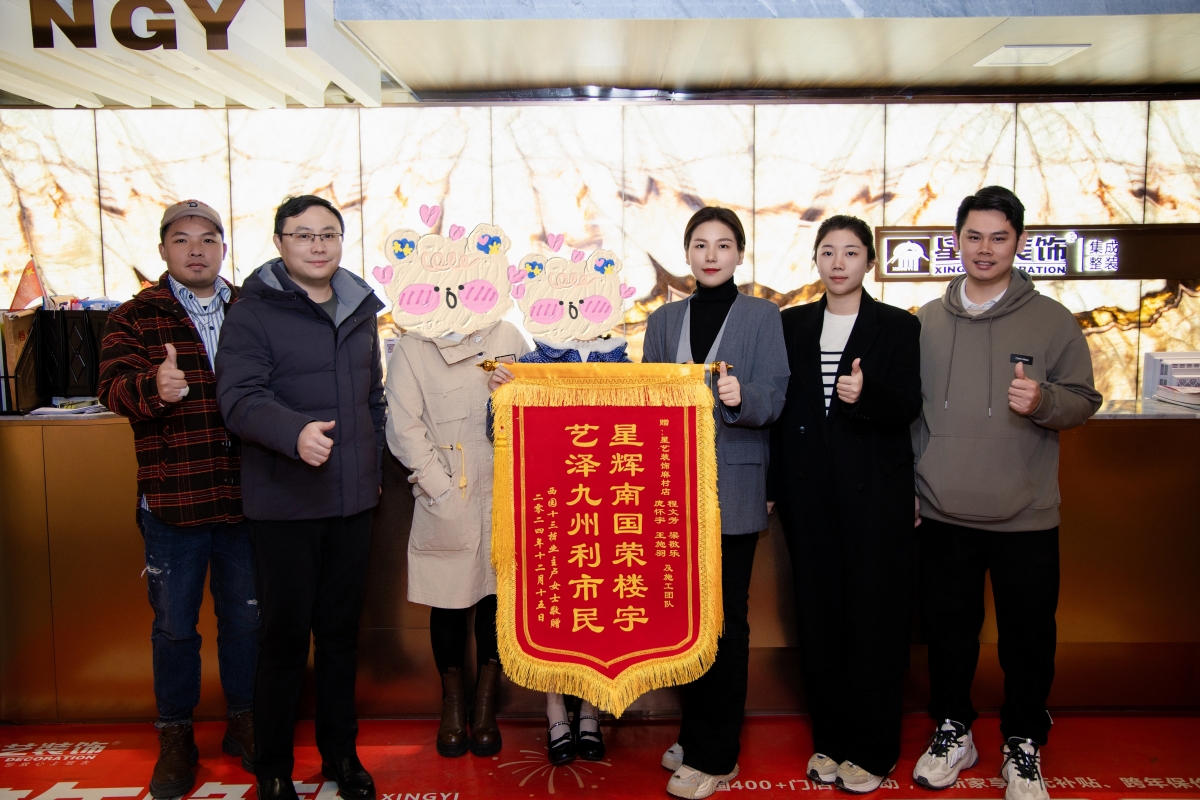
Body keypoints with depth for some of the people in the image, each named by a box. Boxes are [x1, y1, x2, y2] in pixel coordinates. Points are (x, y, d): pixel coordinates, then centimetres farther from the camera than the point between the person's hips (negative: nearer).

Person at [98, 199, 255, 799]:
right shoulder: (135, 318, 1)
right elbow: (114, 386, -13)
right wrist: (155, 387, -36)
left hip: (244, 497, 2)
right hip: (172, 500, -2)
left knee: (246, 617, 14)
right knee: (174, 624, 11)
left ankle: (244, 723, 33)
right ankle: (175, 738, 28)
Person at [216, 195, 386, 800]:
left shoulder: (360, 310, 13)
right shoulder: (252, 313, -6)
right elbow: (240, 398, -16)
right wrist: (295, 432, -33)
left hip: (352, 501, 5)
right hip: (284, 504, -5)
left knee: (342, 631, 14)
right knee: (285, 636, 4)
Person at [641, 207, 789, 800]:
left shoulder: (762, 317, 3)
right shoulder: (664, 321, 13)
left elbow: (773, 399, -7)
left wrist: (741, 396, -28)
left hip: (733, 485, -3)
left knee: (724, 619, 1)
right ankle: (695, 734, 27)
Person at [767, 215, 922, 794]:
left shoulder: (898, 327, 2)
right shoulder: (791, 325, 9)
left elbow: (907, 409, -5)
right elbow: (779, 407, 8)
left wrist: (867, 394, -26)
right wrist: (771, 486, 4)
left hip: (875, 492, -2)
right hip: (809, 491, 3)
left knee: (872, 613, 2)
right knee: (818, 613, 7)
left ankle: (871, 751, 17)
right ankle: (829, 740, 22)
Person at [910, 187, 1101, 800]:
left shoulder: (1052, 321, -1)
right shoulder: (926, 322, 5)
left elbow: (1085, 399, 1)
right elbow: (907, 409, 10)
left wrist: (1044, 401, -21)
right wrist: (905, 485, 5)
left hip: (1026, 518, -2)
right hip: (942, 515, 2)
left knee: (1028, 637, 9)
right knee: (948, 631, 14)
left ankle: (1024, 745, 30)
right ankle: (952, 732, 32)